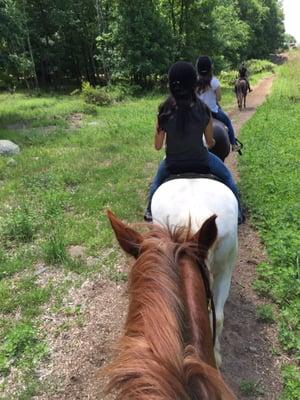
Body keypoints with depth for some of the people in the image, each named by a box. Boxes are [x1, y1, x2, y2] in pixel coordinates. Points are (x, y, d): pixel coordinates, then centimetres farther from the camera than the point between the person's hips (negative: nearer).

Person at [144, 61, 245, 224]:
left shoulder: (164, 111, -17)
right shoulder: (203, 110, -17)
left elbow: (157, 146, -9)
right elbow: (210, 142, -5)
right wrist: (212, 142, 19)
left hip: (172, 163, 1)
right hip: (200, 160, -1)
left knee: (157, 181, 35)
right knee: (227, 177, 27)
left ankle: (150, 212, 45)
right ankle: (237, 213, 34)